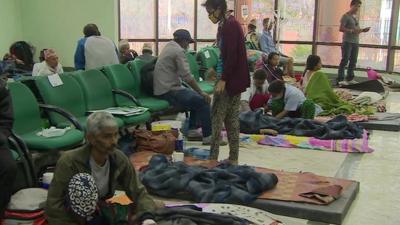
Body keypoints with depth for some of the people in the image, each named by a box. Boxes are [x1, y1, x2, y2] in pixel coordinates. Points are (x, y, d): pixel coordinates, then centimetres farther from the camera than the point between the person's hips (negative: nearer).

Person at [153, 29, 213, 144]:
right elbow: (187, 76, -19)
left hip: (162, 88, 10)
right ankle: (208, 136, -6)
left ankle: (192, 130, 19)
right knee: (203, 101, -11)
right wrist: (201, 92, -10)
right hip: (169, 91, -10)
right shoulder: (179, 51, -12)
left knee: (196, 97, 20)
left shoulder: (168, 47, 18)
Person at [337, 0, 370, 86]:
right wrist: (352, 31, -23)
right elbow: (341, 28, -14)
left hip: (356, 42, 8)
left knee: (353, 61, 7)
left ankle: (350, 79, 13)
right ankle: (340, 79, -7)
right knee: (345, 61, -8)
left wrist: (362, 30, 6)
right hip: (347, 42, -8)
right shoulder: (346, 16, -5)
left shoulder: (356, 17, 19)